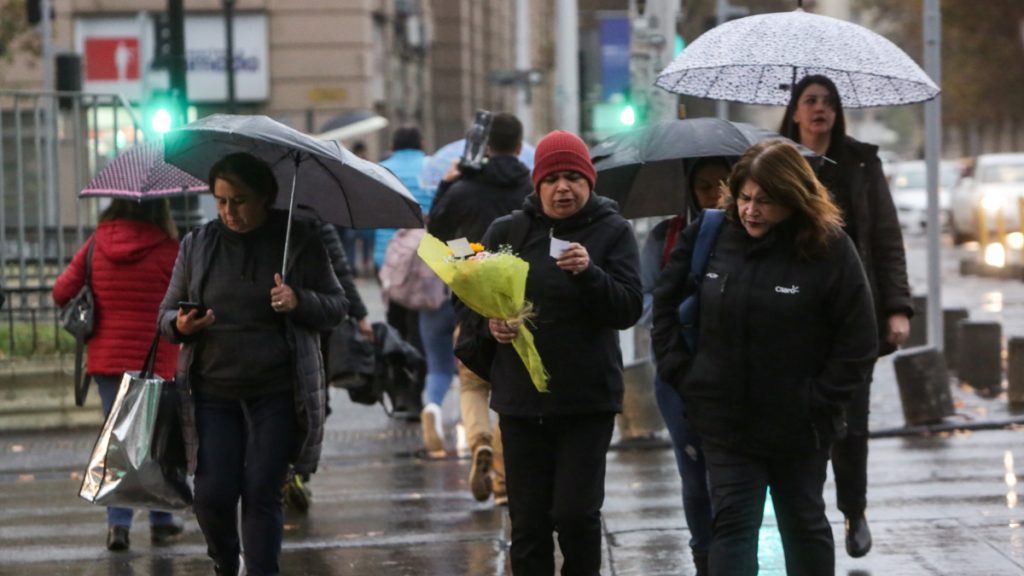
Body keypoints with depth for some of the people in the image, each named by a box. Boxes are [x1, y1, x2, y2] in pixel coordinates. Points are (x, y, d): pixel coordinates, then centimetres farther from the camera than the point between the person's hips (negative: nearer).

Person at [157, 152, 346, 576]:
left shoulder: (299, 241, 1)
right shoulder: (197, 245, 8)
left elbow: (336, 307, 3)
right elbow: (167, 312, 13)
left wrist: (300, 302, -18)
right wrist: (179, 325, -12)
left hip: (277, 393, -2)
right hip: (213, 393, 2)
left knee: (262, 493, -6)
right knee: (213, 494, -2)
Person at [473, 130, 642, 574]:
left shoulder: (612, 232, 0)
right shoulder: (507, 232, 6)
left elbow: (629, 309, -9)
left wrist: (588, 272, -25)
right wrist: (490, 324, -7)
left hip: (588, 399, -3)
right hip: (521, 398, 3)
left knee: (576, 513, -9)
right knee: (527, 520, 5)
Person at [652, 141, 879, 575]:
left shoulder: (829, 248, -14)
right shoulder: (709, 237, -5)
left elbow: (859, 342, -11)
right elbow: (666, 302, 9)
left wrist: (818, 401, -13)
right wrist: (680, 372, 1)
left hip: (799, 428, -1)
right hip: (725, 422, 2)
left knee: (805, 526, 16)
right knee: (732, 527, -2)